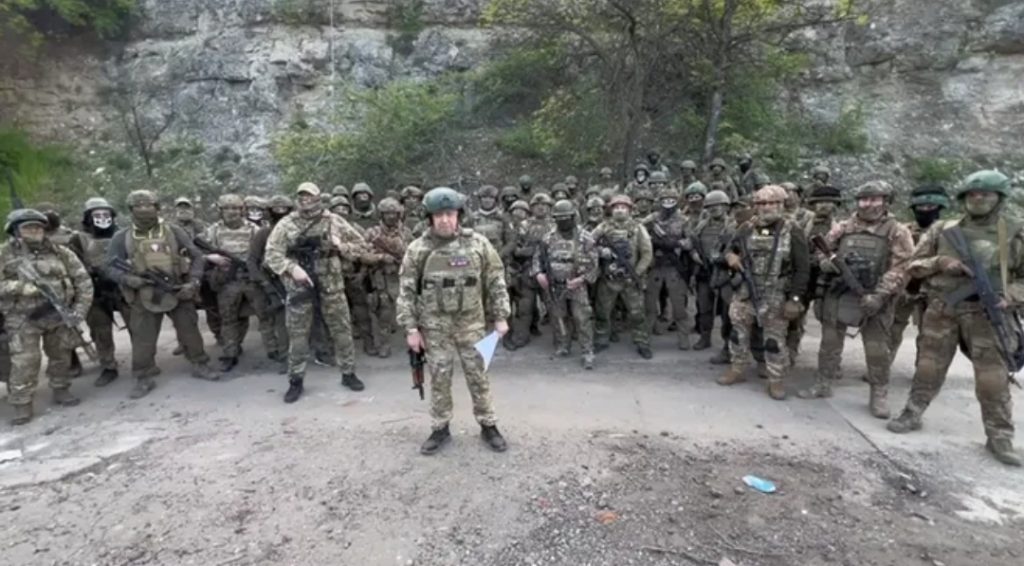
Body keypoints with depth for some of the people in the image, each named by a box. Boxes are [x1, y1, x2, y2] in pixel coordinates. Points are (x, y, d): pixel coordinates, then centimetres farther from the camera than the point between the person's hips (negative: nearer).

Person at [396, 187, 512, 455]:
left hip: (471, 322, 0)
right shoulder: (418, 249, -5)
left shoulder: (478, 244, -4)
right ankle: (440, 429, 25)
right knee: (439, 378, 9)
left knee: (478, 376, 8)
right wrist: (410, 328, -5)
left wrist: (501, 316, -2)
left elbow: (496, 281, 2)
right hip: (435, 325, 0)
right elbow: (406, 290, -2)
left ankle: (488, 426, 24)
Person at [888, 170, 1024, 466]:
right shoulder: (941, 229, 5)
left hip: (987, 313, -1)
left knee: (993, 379, 1)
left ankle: (1000, 437, 14)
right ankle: (912, 415, 23)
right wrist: (940, 262, -11)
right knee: (929, 369, 9)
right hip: (941, 310, 1)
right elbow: (913, 266, 7)